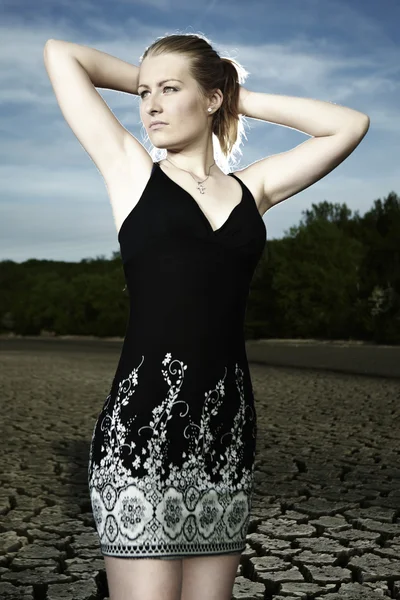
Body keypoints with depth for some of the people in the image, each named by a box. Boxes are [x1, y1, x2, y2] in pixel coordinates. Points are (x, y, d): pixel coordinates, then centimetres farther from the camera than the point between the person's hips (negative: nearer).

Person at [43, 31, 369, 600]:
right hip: (142, 420, -3)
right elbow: (60, 53, 12)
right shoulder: (131, 168, 9)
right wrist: (145, 81, 22)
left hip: (228, 424, 4)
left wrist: (245, 99, 18)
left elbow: (350, 125, 17)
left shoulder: (250, 187, 15)